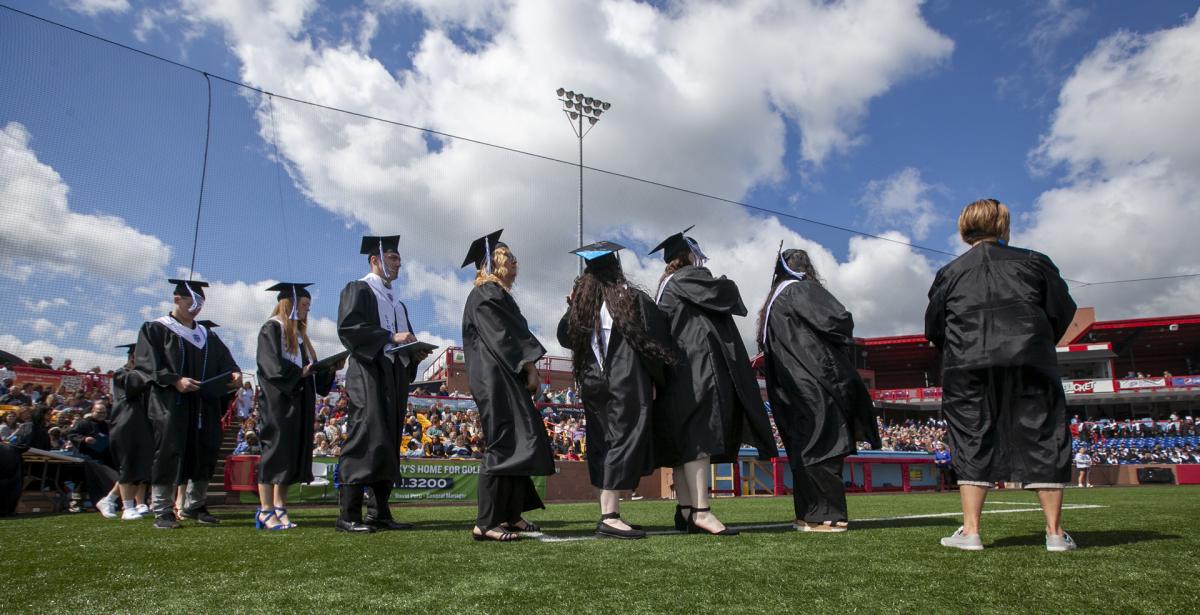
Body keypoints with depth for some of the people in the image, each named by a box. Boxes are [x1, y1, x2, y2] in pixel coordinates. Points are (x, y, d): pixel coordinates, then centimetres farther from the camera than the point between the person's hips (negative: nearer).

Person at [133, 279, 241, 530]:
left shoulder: (206, 336, 19)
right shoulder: (155, 329, 4)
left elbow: (224, 360, 10)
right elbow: (147, 364, -8)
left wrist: (234, 373, -13)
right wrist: (175, 380, -22)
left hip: (204, 407, 5)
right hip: (170, 405, -5)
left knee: (203, 455, 5)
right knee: (169, 454, -6)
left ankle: (194, 505, 16)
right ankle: (161, 512, 1)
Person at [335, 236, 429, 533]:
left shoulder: (396, 301, 25)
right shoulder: (358, 289, 2)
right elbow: (347, 327, -13)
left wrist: (416, 353, 2)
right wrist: (390, 337, -19)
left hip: (395, 377, 8)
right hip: (369, 374, -8)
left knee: (388, 444, 5)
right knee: (367, 439, -14)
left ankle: (380, 513, 9)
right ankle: (349, 516, -11)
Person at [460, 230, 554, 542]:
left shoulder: (496, 294, 23)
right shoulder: (488, 294, -8)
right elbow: (504, 337, -16)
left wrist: (528, 370, 13)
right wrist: (530, 367, -13)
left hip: (506, 380, 11)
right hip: (497, 379, -11)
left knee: (519, 443, 10)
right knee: (506, 444, -13)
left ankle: (511, 515, 15)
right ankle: (486, 523, -12)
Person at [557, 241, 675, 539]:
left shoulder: (580, 301, 6)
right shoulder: (632, 297, -4)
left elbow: (565, 338, 17)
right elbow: (657, 339, -5)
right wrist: (662, 376, 5)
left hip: (592, 382, 5)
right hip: (627, 382, -5)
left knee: (602, 443, 11)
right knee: (624, 439, -6)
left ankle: (606, 514, 14)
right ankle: (611, 517, -11)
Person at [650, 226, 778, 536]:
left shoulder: (665, 286, 23)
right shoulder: (690, 277, -3)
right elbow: (724, 293, -10)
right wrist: (727, 283, 10)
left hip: (677, 369, 10)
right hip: (697, 367, -10)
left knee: (684, 440, 5)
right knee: (699, 436, -17)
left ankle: (685, 510, 4)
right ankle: (700, 511, -24)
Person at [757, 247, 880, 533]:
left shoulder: (773, 300, 18)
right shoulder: (803, 289, -7)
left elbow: (768, 348, 21)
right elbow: (839, 319, -14)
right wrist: (844, 340, 3)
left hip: (789, 388, 8)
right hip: (815, 380, -8)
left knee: (803, 449, 10)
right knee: (824, 446, -7)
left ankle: (807, 513, 13)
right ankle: (826, 515, -6)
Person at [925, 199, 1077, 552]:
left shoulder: (951, 272, 13)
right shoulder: (1033, 262, 14)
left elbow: (933, 327, 11)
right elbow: (1062, 311, 12)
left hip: (967, 365, 0)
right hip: (1029, 361, 0)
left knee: (972, 442, 2)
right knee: (1043, 439, 6)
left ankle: (970, 531, -2)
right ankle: (1055, 532, 7)